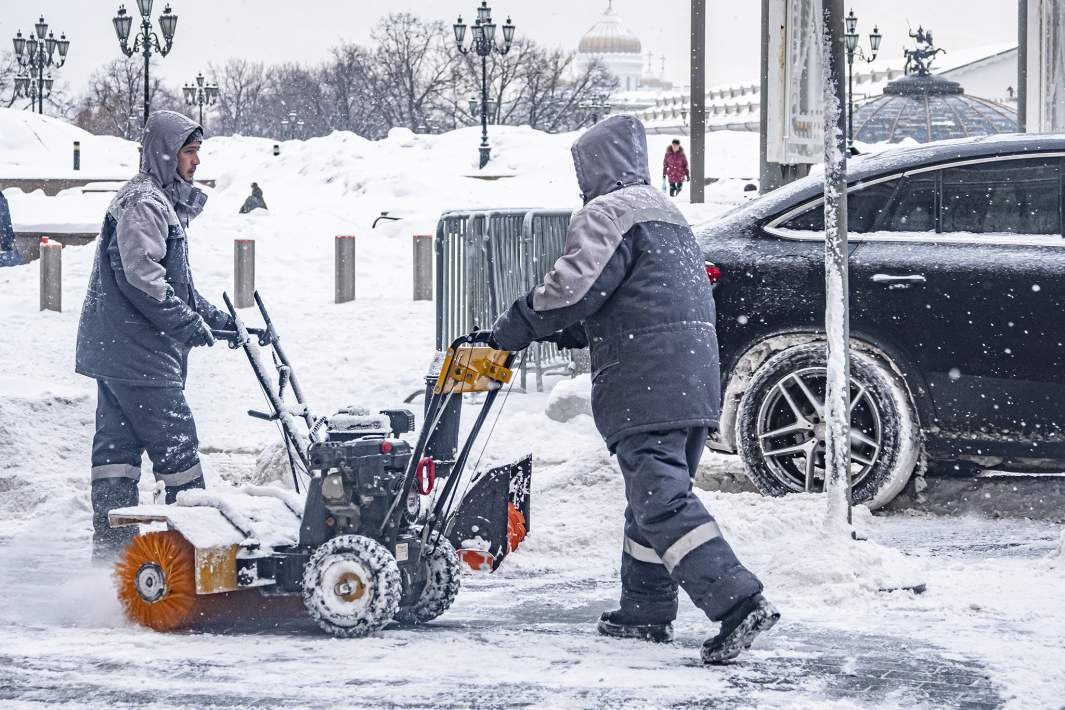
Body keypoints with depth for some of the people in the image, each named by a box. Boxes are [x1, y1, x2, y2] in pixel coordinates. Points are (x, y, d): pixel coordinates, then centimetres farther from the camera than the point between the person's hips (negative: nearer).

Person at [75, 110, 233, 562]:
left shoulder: (164, 203, 21)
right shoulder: (143, 203, -13)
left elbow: (174, 280, 28)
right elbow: (140, 275, -23)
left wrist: (213, 318, 21)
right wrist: (188, 323, -17)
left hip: (114, 350, 11)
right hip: (138, 354, -11)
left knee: (118, 446, 9)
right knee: (175, 441, -6)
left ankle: (112, 547, 11)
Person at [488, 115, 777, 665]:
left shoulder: (608, 214, -6)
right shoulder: (667, 215, 26)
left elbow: (571, 289, -15)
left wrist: (511, 331, -3)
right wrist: (568, 332, 23)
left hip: (648, 385, -10)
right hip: (694, 382, 10)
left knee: (663, 500, -14)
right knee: (654, 495, 18)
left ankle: (738, 602, -24)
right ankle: (646, 612, 25)